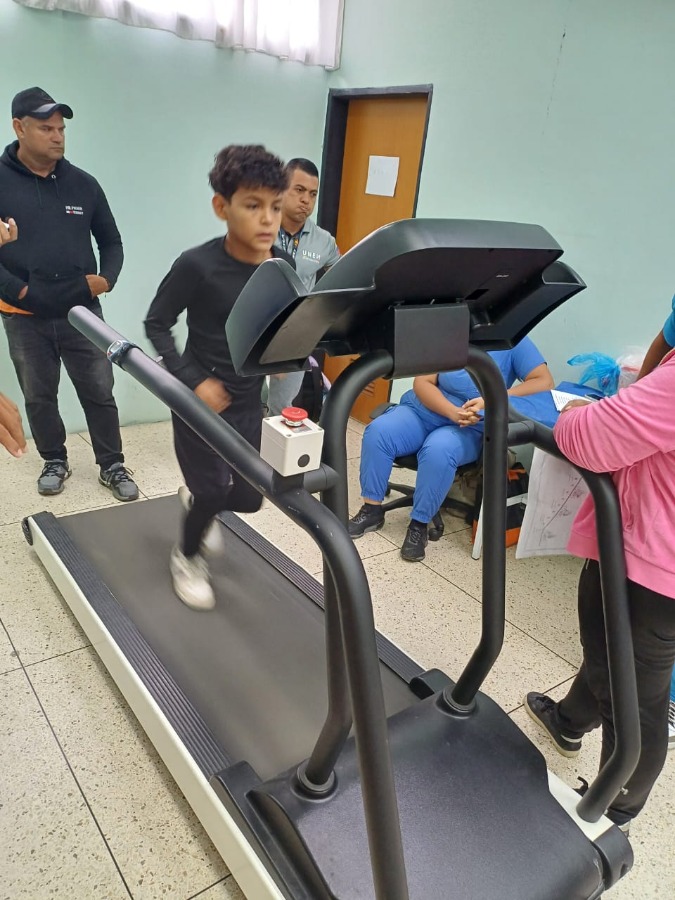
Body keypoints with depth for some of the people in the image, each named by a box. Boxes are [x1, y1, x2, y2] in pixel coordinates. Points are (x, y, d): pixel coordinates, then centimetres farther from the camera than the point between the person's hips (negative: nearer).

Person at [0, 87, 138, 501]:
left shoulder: (83, 184, 5)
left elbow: (111, 240, 13)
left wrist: (107, 278, -4)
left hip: (83, 311, 1)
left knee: (100, 392, 4)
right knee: (39, 397, 11)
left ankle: (113, 466, 17)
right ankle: (55, 462, 30)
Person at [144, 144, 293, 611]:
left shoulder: (284, 265, -5)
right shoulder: (198, 265, -20)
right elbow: (157, 324, -10)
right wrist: (194, 381, -18)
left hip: (249, 400, 5)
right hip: (201, 398, -4)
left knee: (248, 498, 9)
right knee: (213, 491, 1)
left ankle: (198, 499, 45)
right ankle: (188, 556, 33)